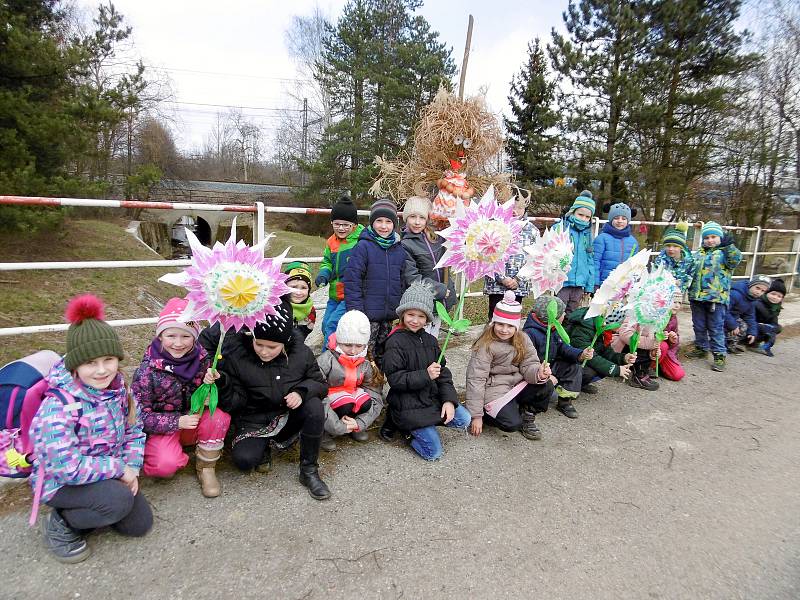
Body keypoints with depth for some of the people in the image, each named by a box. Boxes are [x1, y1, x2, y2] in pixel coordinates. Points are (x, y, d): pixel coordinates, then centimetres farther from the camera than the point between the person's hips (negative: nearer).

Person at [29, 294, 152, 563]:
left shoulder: (117, 385, -9)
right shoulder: (59, 406, -30)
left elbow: (134, 429, 2)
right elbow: (68, 467, -33)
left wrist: (132, 468, -11)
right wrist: (120, 469, -24)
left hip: (107, 473, 6)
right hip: (58, 481, -6)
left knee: (140, 523, 3)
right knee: (119, 500, -31)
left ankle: (85, 508, 23)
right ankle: (61, 523, -2)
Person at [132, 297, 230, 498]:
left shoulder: (202, 358, -10)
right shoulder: (148, 370, -17)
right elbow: (139, 414, -11)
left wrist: (212, 384, -24)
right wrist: (177, 421, -22)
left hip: (196, 422, 3)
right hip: (164, 427, -3)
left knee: (219, 416, -29)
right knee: (167, 465, -31)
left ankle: (206, 468, -8)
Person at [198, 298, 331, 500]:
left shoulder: (301, 353, -12)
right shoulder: (235, 355, -16)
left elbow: (319, 383, -1)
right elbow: (234, 402, -13)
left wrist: (302, 391, -22)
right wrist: (222, 383, -33)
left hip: (289, 414, 1)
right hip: (254, 421, -1)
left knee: (314, 405, -30)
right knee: (243, 459, -28)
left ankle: (309, 470, -13)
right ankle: (263, 447, 11)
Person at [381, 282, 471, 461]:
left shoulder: (430, 340, 6)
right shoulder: (395, 342, -13)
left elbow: (443, 373, 5)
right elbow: (394, 378, -18)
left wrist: (449, 400, -9)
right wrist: (425, 375, -26)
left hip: (432, 397, 7)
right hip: (408, 404, -7)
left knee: (464, 419, -8)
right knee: (434, 452, -9)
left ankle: (420, 425, 8)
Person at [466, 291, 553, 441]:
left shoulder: (522, 340, -2)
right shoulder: (485, 345, -18)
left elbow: (529, 365, -5)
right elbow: (476, 380, -18)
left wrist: (539, 373, -32)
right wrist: (476, 416, -19)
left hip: (517, 385, 6)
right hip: (495, 390, -5)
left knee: (546, 387, -18)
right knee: (512, 424, -24)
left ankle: (527, 417, 7)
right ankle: (486, 412, 7)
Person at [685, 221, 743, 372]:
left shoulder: (725, 252, 0)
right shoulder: (698, 253, 14)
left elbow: (735, 260, -20)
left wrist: (729, 245, -19)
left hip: (716, 297, -5)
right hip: (697, 297, 5)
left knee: (716, 328, -1)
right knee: (699, 326, 16)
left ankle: (719, 355, 6)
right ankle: (701, 348, 31)